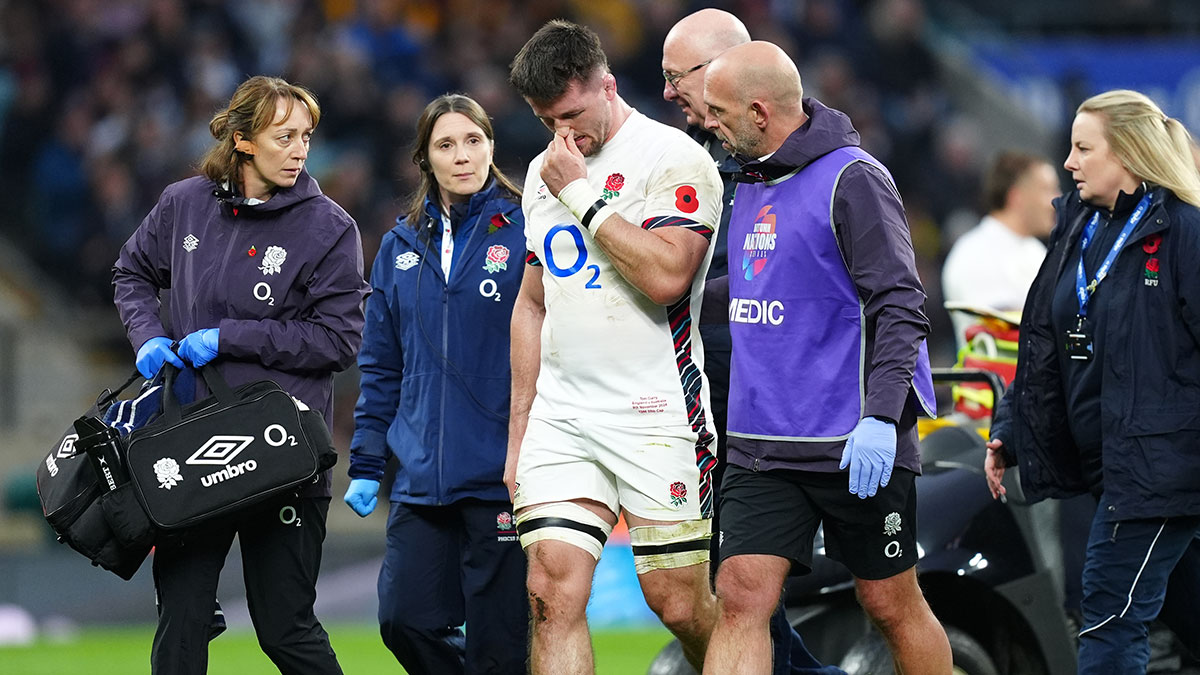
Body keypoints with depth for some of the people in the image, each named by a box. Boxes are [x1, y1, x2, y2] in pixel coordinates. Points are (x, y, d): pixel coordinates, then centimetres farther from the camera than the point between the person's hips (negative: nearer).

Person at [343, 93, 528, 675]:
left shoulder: (524, 232, -3)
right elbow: (382, 366, 18)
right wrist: (366, 464, 13)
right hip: (422, 479, 5)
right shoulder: (401, 247, 13)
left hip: (502, 474, -5)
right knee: (405, 620, -1)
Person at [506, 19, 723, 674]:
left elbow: (665, 275, -21)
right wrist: (518, 433, 19)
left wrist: (582, 195, -14)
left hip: (655, 416, -6)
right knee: (552, 593, -9)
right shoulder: (543, 172, 16)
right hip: (560, 417, 6)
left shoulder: (673, 158, -6)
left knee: (680, 603, -1)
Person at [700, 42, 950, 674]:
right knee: (741, 600, -7)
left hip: (853, 446, -6)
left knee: (892, 605, 6)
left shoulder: (852, 180, -11)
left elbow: (899, 306, -16)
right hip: (759, 447, 6)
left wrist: (881, 416, -25)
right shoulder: (751, 184, 13)